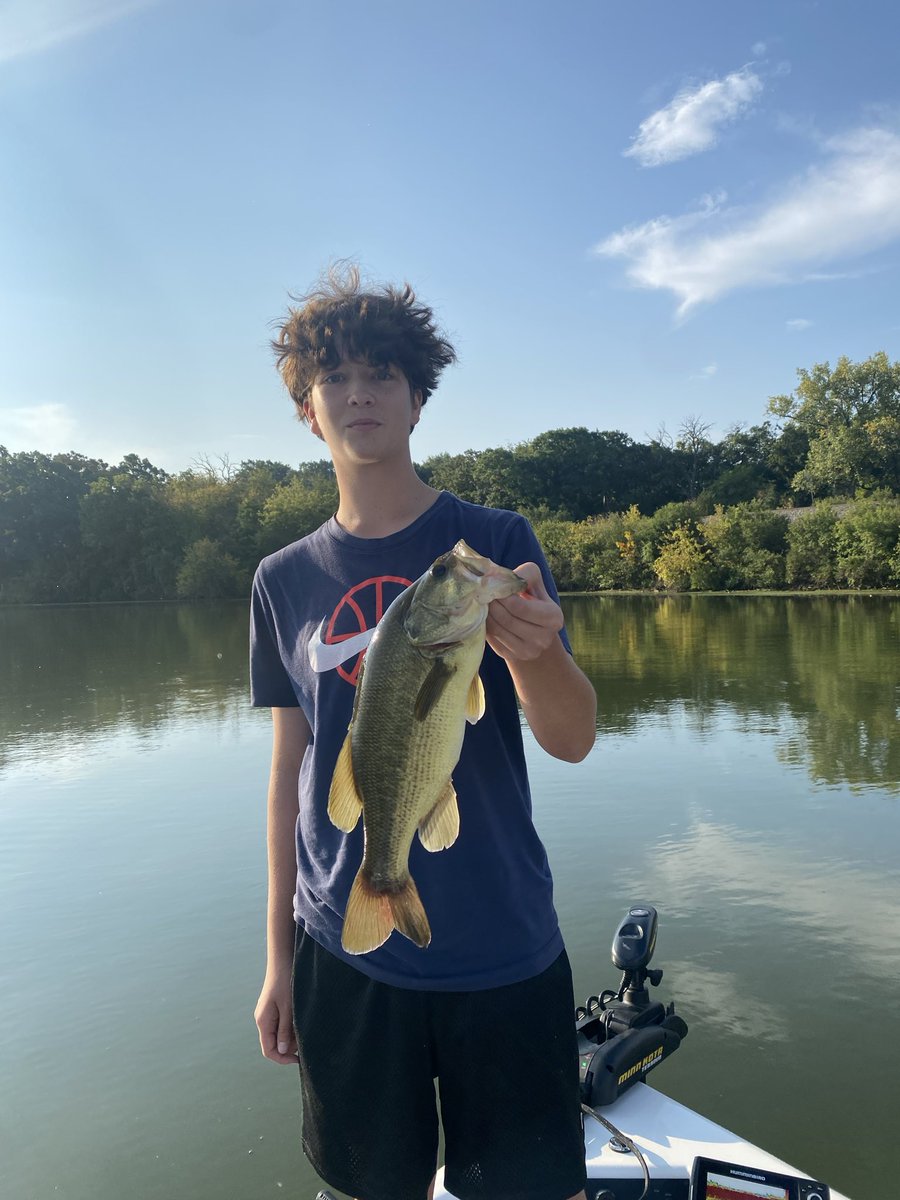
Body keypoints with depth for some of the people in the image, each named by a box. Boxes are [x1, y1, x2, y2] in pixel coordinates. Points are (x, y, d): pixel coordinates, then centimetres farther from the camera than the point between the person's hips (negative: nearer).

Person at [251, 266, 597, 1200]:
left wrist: (533, 652, -34)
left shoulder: (496, 542, -5)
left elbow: (573, 741, -12)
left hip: (502, 951, -1)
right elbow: (290, 768, 6)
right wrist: (279, 953, 8)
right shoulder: (285, 579, 1)